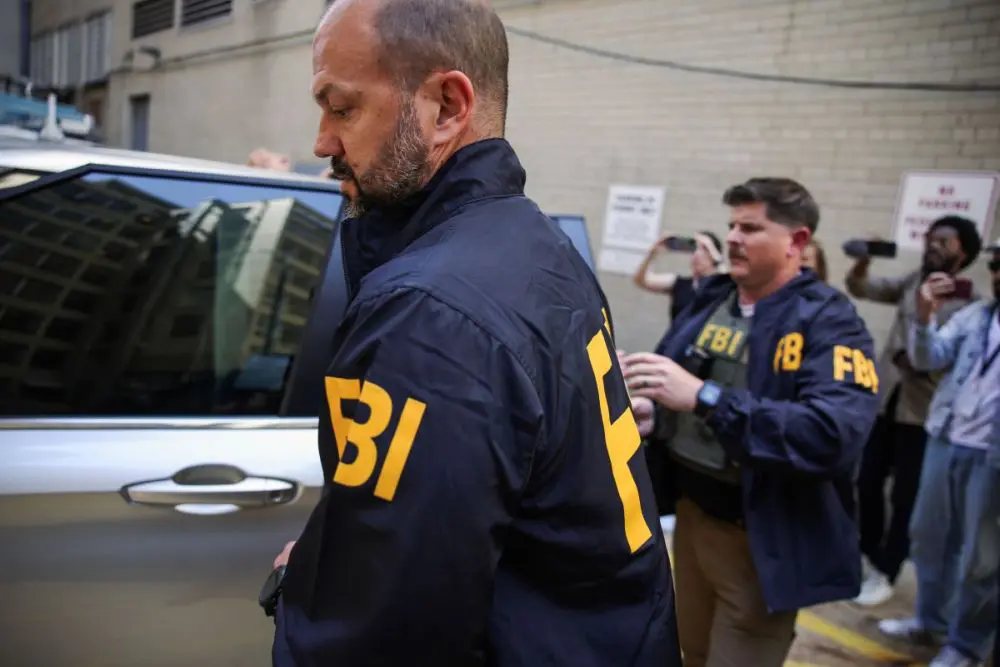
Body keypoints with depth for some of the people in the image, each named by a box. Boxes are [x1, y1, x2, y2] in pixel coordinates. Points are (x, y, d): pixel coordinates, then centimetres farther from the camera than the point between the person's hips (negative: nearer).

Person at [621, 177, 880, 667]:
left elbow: (835, 434, -32)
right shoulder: (710, 297, 4)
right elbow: (674, 391, 9)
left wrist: (704, 397, -36)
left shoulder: (829, 322, -16)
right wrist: (649, 412, -16)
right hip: (691, 514, 6)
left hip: (761, 541, -6)